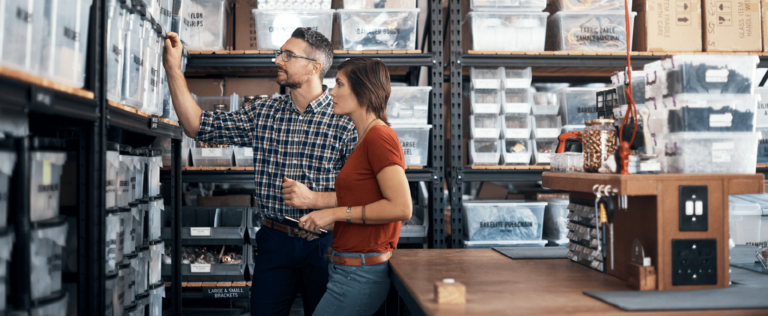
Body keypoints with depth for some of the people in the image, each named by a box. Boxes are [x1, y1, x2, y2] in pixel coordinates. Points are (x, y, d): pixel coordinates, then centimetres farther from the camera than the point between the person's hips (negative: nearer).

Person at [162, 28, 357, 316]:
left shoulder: (344, 121, -9)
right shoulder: (263, 113, 4)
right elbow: (198, 126, 3)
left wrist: (313, 199, -20)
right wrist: (173, 68, 0)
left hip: (322, 244, -3)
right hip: (274, 240, 3)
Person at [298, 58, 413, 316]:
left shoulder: (380, 137, -14)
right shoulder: (366, 139, 16)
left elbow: (401, 207, -23)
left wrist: (336, 213, -16)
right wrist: (329, 223, 7)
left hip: (361, 272, -9)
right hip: (348, 266, 9)